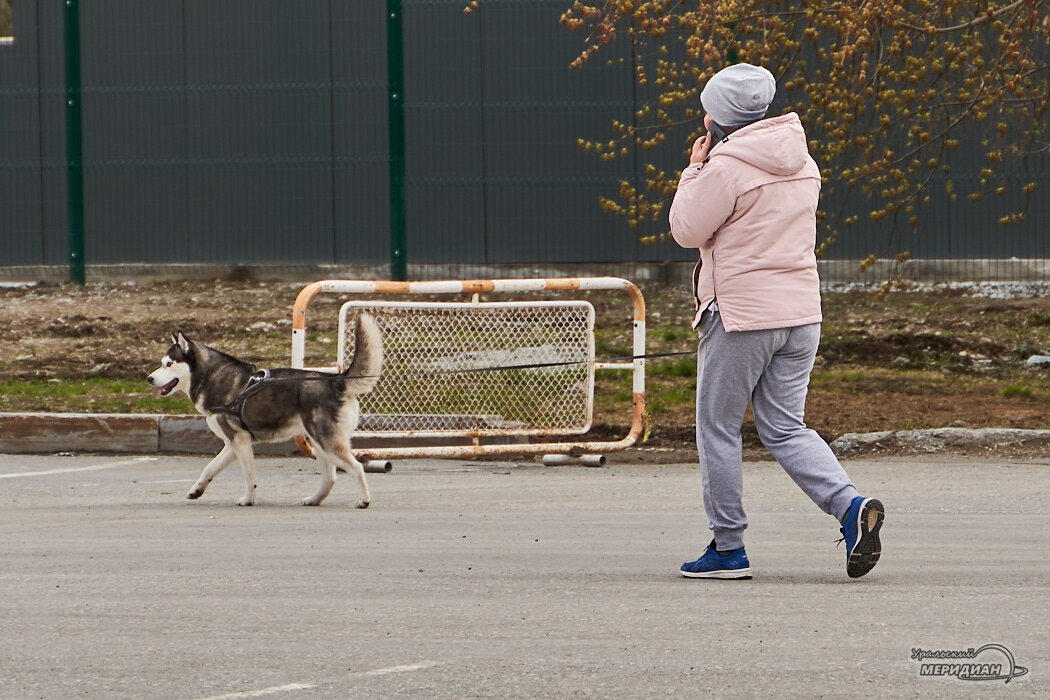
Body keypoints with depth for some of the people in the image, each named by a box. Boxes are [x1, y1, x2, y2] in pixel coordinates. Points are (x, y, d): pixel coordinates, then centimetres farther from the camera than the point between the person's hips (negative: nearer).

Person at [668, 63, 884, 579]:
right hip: (801, 312, 7)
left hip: (740, 314, -7)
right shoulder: (802, 164, 11)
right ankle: (850, 506, -12)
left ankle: (728, 548, 9)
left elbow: (686, 229, -7)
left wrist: (694, 169, 3)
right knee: (784, 429, 11)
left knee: (717, 428, 6)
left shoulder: (726, 168, -14)